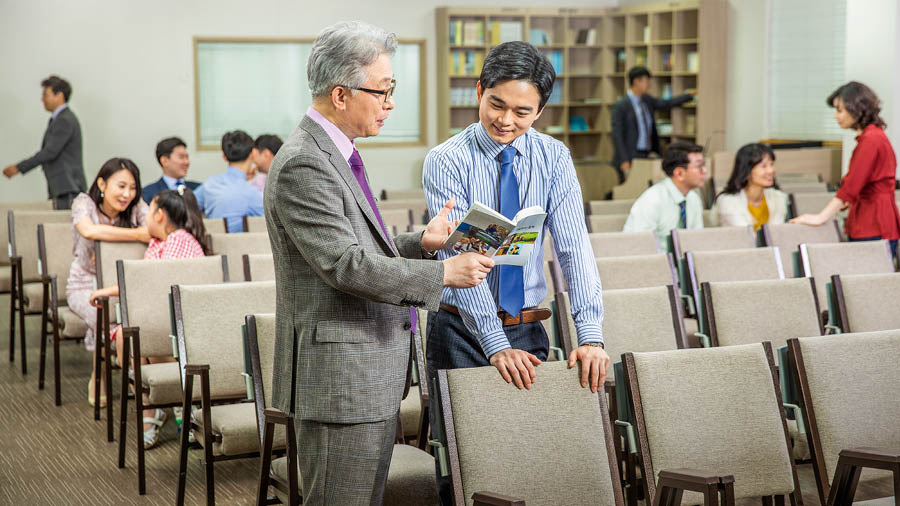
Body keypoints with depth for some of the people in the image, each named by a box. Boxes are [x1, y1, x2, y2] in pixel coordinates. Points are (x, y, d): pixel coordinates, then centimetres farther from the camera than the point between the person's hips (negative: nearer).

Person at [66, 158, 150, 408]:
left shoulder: (137, 207, -1)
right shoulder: (84, 203, -9)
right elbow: (89, 230, -32)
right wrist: (137, 235, -32)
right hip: (85, 286, -2)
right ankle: (98, 376, -9)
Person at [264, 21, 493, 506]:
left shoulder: (338, 153, 15)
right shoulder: (302, 164, -18)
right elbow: (345, 264, -23)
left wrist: (421, 242, 4)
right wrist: (442, 273, -19)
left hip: (371, 376, 10)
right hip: (339, 376, -10)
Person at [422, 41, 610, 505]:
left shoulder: (553, 158, 1)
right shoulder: (447, 162, -9)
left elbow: (574, 247, -8)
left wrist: (590, 336, -20)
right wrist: (496, 345, -27)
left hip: (528, 330, 3)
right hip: (462, 332, -3)